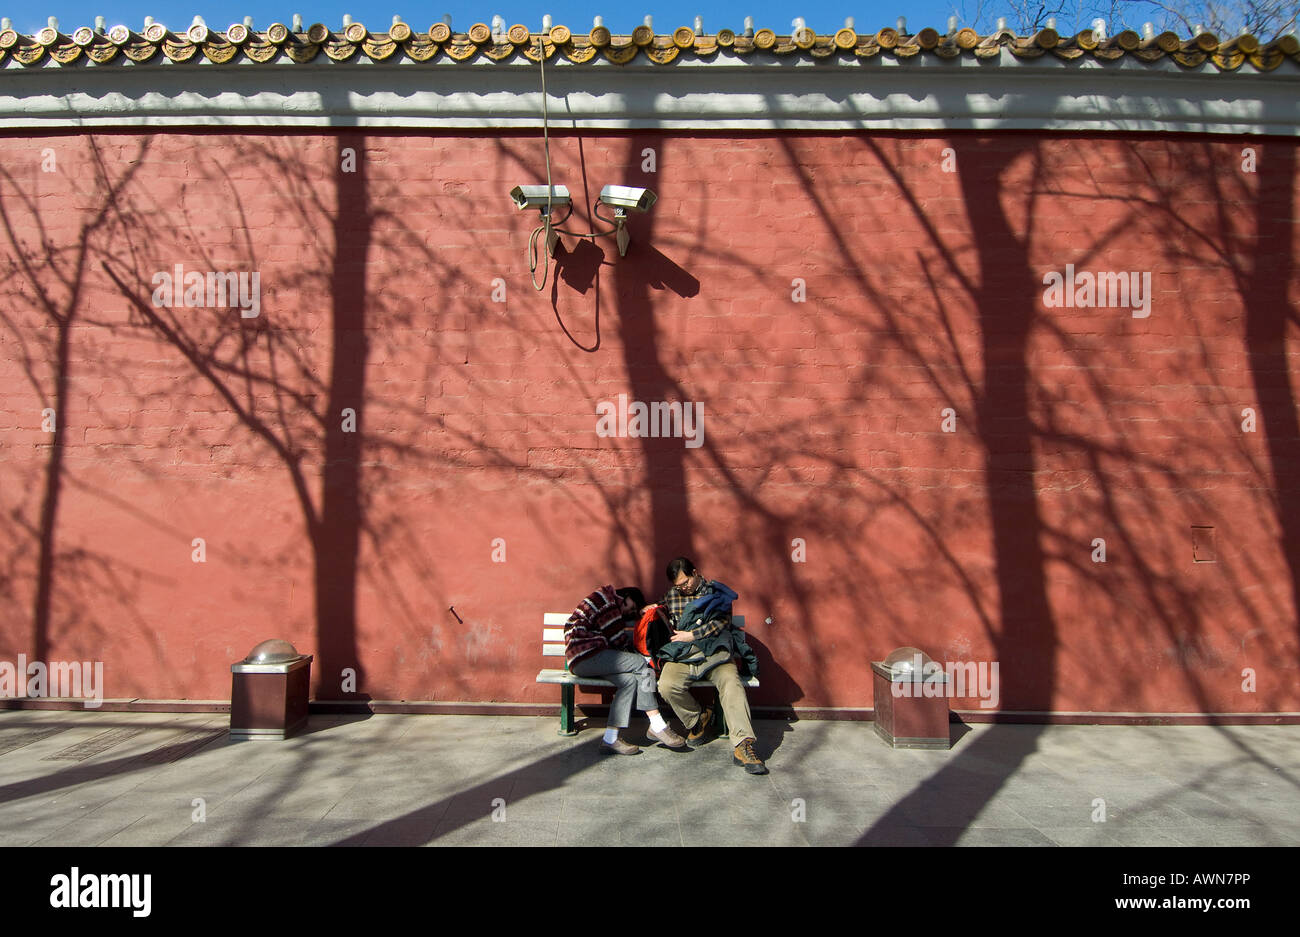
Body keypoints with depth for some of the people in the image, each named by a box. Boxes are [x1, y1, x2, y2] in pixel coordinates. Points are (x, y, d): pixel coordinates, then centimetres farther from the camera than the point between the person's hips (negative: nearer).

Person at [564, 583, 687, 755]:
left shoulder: (614, 609, 32)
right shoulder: (606, 597, 0)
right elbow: (617, 638, -5)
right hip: (585, 655, -9)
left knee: (631, 679, -11)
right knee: (641, 664, -15)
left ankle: (610, 738, -19)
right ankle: (657, 725, -13)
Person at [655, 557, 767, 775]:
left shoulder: (716, 592, 12)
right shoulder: (671, 596, 23)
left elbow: (721, 622, 0)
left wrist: (692, 635, -7)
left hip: (714, 652, -2)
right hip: (681, 654, 3)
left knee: (731, 683, -32)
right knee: (666, 686, -28)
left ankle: (743, 747, -39)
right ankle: (699, 720, 0)